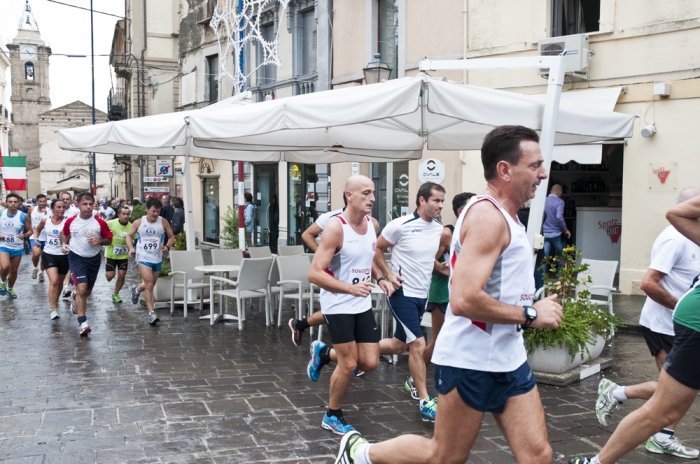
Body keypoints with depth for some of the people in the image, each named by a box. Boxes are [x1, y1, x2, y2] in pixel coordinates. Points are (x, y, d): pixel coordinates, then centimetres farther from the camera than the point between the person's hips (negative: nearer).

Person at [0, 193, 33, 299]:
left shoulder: (23, 216, -9)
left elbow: (30, 230, 0)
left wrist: (24, 235, -21)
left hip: (17, 247, 1)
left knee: (13, 270, 14)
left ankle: (10, 289, 37)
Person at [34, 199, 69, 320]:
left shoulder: (68, 221, -11)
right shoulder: (45, 221, -1)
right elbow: (37, 230, 19)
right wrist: (35, 238, 3)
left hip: (63, 255, 0)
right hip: (49, 254, 0)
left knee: (60, 282, 17)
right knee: (53, 281, -17)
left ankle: (55, 302, 43)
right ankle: (53, 310, -14)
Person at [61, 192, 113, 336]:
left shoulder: (100, 222, -10)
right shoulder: (71, 221, -7)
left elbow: (109, 240, -1)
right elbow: (64, 234, 13)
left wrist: (99, 241, -21)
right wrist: (64, 244, -7)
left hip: (94, 259, 2)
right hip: (76, 258, -2)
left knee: (88, 291, 17)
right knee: (81, 289, -18)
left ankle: (75, 297, 54)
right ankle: (83, 323, -13)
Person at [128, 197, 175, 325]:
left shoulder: (163, 222, -4)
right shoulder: (138, 222, -3)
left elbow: (171, 236, 5)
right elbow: (129, 235, 10)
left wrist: (167, 246, -14)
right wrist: (131, 247, -7)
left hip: (157, 258, 3)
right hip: (143, 257, -3)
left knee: (151, 284, 18)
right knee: (149, 284, -16)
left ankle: (136, 289, 53)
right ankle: (151, 313, -12)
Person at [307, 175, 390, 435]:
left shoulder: (373, 225, 2)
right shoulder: (335, 228, -20)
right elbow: (314, 274, -25)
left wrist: (380, 279, 2)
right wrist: (350, 288, -35)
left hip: (363, 304, 7)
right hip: (337, 305, -7)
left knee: (370, 363, 4)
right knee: (349, 364, -2)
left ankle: (324, 353, 30)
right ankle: (333, 417, 22)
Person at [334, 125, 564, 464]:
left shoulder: (504, 216, 12)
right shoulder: (488, 216, -19)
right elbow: (463, 300, -29)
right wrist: (530, 314, -19)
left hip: (508, 357, 9)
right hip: (471, 360, -9)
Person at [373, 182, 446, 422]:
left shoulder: (438, 228, 4)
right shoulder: (400, 225, -15)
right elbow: (377, 249, -4)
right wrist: (388, 275, -14)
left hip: (422, 294, 7)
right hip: (402, 293, -7)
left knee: (398, 345, 15)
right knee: (418, 344, -11)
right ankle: (425, 402, -1)